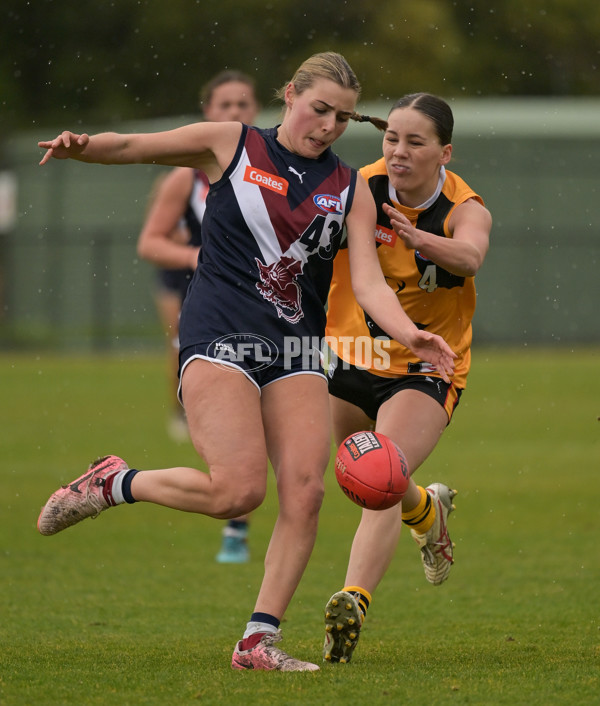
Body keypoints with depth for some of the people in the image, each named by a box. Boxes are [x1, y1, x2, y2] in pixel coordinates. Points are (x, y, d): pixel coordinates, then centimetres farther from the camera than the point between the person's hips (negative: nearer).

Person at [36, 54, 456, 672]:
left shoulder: (351, 190, 11)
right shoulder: (230, 146, 3)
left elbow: (367, 280, 2)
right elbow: (134, 148, 3)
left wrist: (409, 335, -17)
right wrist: (81, 146, -19)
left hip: (296, 353, 5)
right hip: (219, 338, -4)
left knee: (305, 491, -11)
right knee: (238, 489, -18)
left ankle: (259, 640, -1)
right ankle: (111, 484, 7)